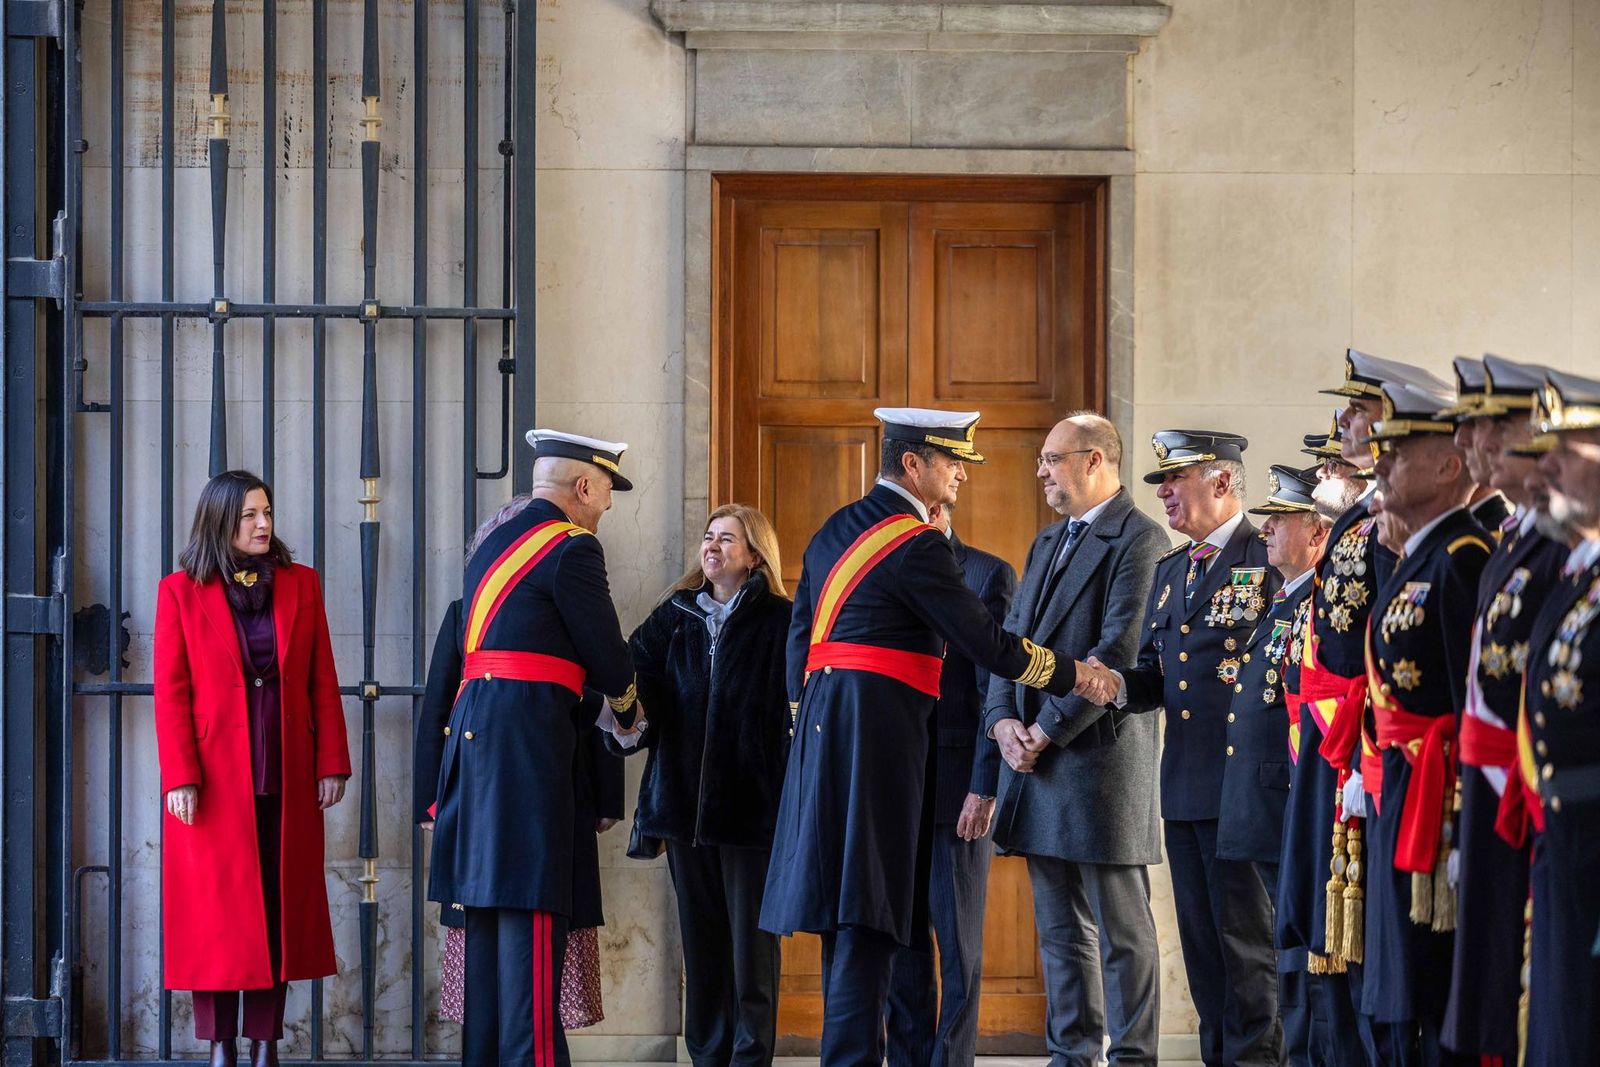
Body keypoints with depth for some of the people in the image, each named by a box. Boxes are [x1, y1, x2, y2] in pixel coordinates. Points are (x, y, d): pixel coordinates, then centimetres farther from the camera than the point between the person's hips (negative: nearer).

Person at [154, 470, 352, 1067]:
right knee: (217, 914, -1)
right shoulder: (181, 592, 0)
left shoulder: (300, 585, 8)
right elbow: (171, 693, -3)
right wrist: (180, 778, -11)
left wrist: (331, 765, 1)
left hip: (288, 780, 3)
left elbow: (323, 683, 7)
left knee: (280, 911, 3)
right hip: (215, 782, -3)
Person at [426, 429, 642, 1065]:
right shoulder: (571, 548, -7)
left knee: (488, 906, 11)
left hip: (473, 733, 9)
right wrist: (627, 707, 16)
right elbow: (608, 656, -6)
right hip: (528, 733, -9)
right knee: (531, 903, -11)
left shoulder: (492, 546, 21)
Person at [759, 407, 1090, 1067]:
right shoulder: (917, 545, -11)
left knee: (843, 905, 13)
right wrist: (1072, 677, -1)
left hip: (823, 726, 9)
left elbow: (800, 638, 19)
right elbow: (984, 642, -11)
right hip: (881, 732, -9)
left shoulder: (835, 531, 16)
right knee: (866, 912, -10)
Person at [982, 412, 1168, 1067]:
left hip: (1100, 759, -8)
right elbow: (1012, 639, 17)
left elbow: (1120, 652, -17)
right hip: (1035, 764, 8)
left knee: (1121, 931, -3)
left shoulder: (1139, 541, -9)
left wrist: (1047, 730, -15)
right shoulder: (1048, 544, 20)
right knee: (1060, 930, 11)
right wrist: (1003, 719, -1)